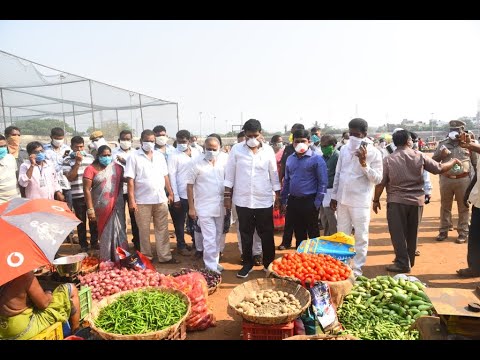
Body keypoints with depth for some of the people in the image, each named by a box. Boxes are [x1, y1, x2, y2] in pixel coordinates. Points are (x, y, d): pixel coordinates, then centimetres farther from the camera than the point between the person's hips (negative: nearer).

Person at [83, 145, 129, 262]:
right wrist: (90, 210, -13)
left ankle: (121, 259, 13)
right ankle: (106, 260, 21)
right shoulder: (91, 169, -3)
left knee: (118, 232, 3)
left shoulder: (117, 167, 6)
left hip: (117, 206, 2)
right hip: (102, 207, -2)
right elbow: (87, 190, -8)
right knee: (105, 233, 8)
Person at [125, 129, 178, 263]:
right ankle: (146, 257, 21)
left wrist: (170, 193, 9)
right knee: (144, 230, 8)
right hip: (142, 201, -3)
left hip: (161, 199, 4)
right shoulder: (134, 157, -4)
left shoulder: (160, 156, 9)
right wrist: (132, 200, -12)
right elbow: (130, 180, -7)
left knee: (162, 229, 8)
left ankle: (165, 256, 16)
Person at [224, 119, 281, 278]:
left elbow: (274, 175, 5)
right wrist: (227, 196, -1)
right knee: (246, 234, 11)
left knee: (267, 234, 8)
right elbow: (230, 174, 1)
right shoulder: (236, 149, -2)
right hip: (243, 200, 0)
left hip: (264, 201, 0)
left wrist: (278, 197, 5)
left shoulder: (268, 150, 0)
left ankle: (269, 263, 24)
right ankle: (247, 263, 26)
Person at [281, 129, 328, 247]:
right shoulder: (290, 159, 9)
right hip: (293, 201, 5)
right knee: (298, 233, 16)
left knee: (313, 233, 7)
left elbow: (323, 182, -9)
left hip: (309, 201, -5)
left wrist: (317, 203, -13)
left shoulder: (317, 159, -8)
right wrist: (284, 201, 13)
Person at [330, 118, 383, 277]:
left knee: (361, 237, 5)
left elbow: (378, 179, -11)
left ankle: (357, 270, 16)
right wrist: (334, 196, 11)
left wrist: (364, 163, -24)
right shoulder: (344, 149, 5)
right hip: (342, 199, 5)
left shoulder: (374, 153, -8)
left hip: (360, 201, -5)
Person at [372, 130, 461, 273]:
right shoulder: (420, 156, -1)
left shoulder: (388, 159, -7)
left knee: (398, 233, 4)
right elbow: (439, 168, 7)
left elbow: (381, 183, -7)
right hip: (416, 200, 3)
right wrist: (454, 161, 27)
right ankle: (409, 260, 30)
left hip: (396, 201, -3)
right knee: (412, 233, 17)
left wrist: (376, 200, 5)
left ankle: (403, 263, 6)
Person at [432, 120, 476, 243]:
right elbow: (434, 160, 5)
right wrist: (440, 154, -15)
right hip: (446, 179, 2)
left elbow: (476, 162, 6)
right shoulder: (443, 143, 5)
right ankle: (443, 231, 21)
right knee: (445, 206, 10)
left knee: (463, 207, 6)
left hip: (463, 180, -1)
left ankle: (463, 233, 16)